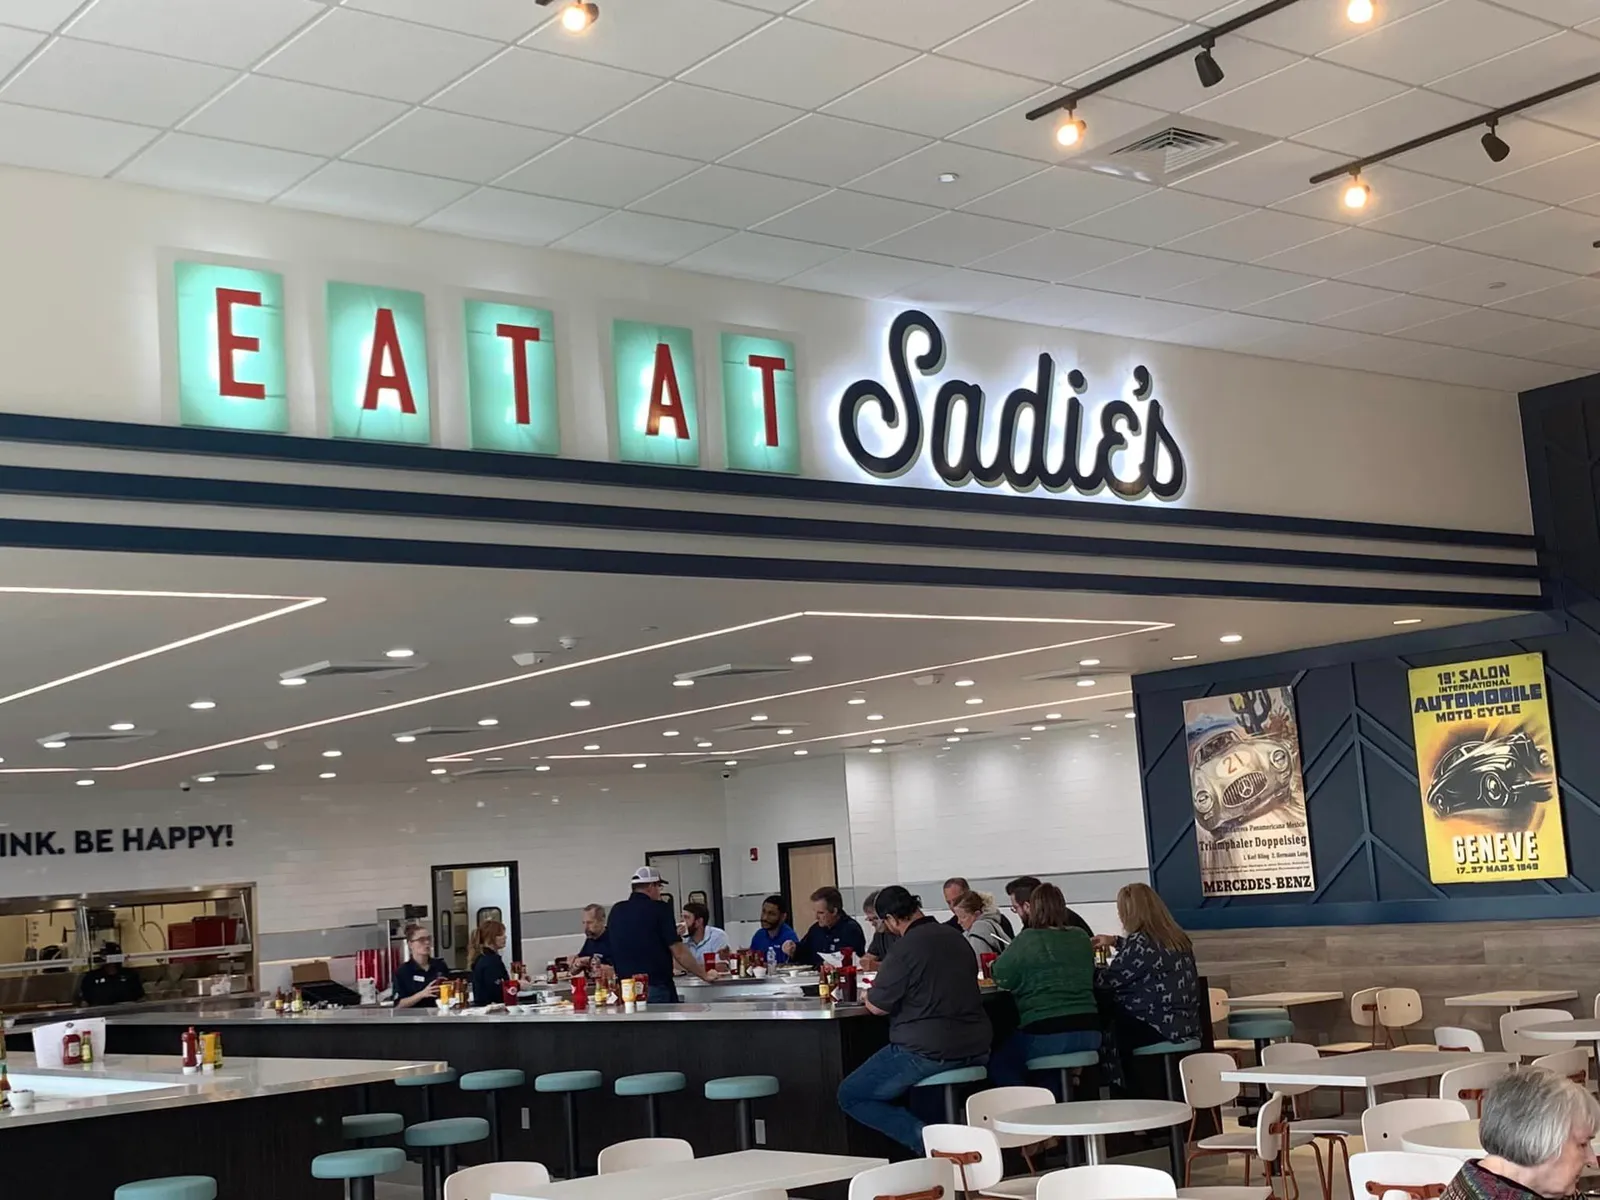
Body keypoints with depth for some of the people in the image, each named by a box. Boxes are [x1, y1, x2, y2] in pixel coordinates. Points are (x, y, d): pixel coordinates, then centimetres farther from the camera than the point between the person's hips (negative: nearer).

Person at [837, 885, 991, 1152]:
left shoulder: (908, 947, -15)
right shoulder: (955, 937, 9)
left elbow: (877, 1006, -10)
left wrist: (868, 995, 13)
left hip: (928, 1052, -8)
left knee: (849, 1095, 6)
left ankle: (922, 1136, -12)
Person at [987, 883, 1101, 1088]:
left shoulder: (1027, 940, -8)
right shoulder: (1081, 937, 8)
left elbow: (1001, 977, 0)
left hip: (1047, 1034, -6)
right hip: (1088, 1031, 6)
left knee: (998, 1065, 17)